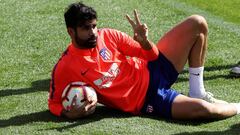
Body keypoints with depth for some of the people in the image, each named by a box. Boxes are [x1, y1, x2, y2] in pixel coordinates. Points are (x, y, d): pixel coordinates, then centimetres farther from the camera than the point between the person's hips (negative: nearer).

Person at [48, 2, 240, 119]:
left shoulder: (107, 36, -4)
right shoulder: (65, 68, -16)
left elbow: (152, 54, 0)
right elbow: (54, 103, -5)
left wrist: (144, 41, -24)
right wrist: (69, 114, -27)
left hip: (152, 70, 5)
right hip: (146, 101, -5)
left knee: (197, 23, -6)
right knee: (203, 109, -27)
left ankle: (197, 92, 5)